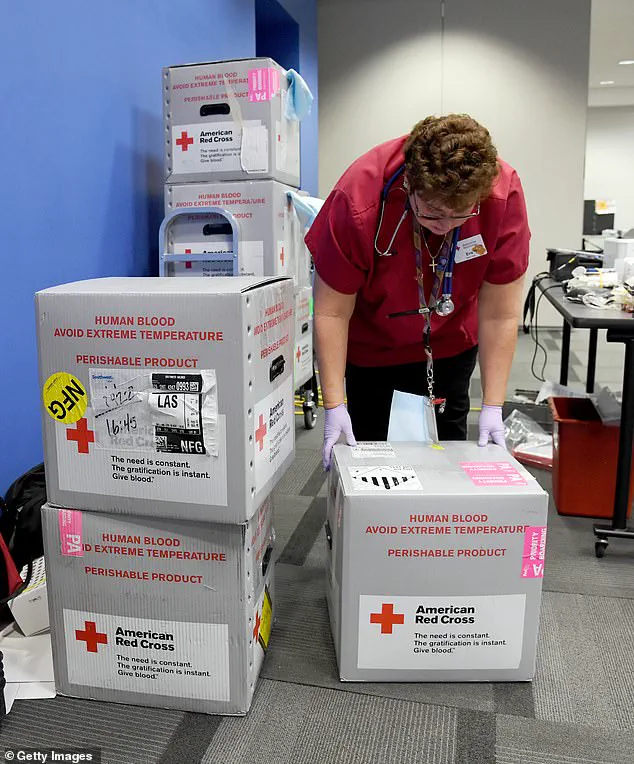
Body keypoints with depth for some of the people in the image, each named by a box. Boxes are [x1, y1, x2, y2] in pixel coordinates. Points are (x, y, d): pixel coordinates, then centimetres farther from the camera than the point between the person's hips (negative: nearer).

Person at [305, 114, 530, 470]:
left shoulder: (504, 194, -28)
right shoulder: (359, 200, -33)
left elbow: (500, 315, -21)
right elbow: (331, 312, -25)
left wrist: (493, 407, -21)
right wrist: (334, 405, -26)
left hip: (450, 341, 2)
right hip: (370, 343, -1)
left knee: (450, 439, 8)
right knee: (366, 443, 6)